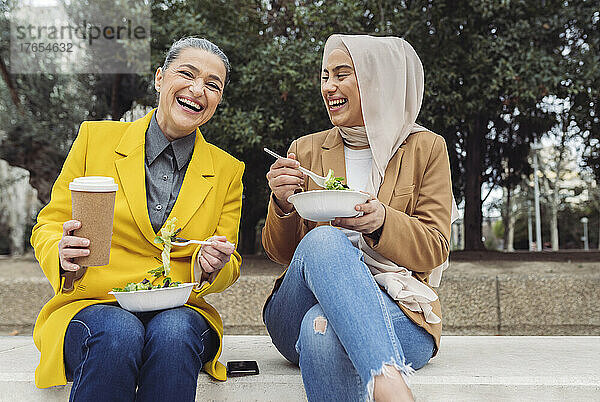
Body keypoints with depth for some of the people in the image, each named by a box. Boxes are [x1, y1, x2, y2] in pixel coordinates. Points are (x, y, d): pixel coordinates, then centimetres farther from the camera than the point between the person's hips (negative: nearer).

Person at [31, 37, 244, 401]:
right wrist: (63, 256, -17)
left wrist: (211, 266, -13)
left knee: (174, 334, -34)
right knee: (117, 335, -35)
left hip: (180, 313, 1)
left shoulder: (228, 171, 8)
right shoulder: (96, 138, 5)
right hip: (92, 305, 0)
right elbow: (49, 227, 7)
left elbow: (229, 267, 12)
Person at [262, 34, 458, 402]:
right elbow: (282, 253, 13)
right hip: (300, 312, 3)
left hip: (395, 309, -2)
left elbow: (435, 250, 3)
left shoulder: (426, 148, 10)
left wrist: (382, 221, -18)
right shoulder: (307, 151, 15)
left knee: (323, 330, -39)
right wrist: (282, 203, -10)